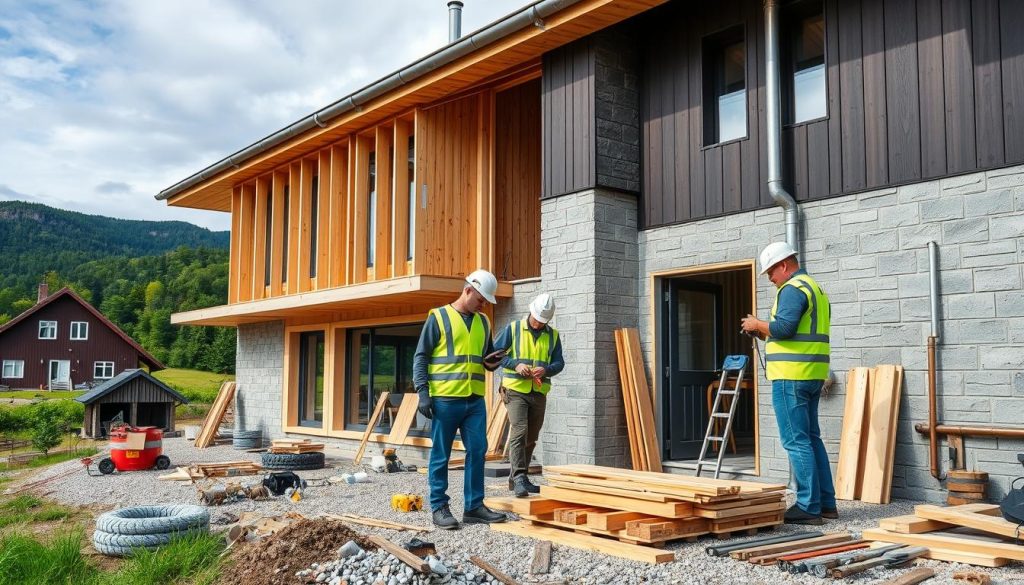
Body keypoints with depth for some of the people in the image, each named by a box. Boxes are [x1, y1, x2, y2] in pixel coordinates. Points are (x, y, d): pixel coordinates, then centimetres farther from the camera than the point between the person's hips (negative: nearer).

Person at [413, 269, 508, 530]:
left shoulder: (483, 322, 14)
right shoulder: (438, 317, -2)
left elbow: (488, 356, 26)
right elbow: (420, 357, -3)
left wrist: (493, 361, 1)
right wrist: (422, 392, -12)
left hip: (475, 400, 5)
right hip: (445, 399, -5)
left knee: (477, 452, 5)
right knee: (441, 456, 3)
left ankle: (474, 507, 14)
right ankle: (439, 508, 12)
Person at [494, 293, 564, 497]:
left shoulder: (553, 335, 8)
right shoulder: (513, 329, -1)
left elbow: (559, 362, 6)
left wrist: (546, 369, -16)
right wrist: (515, 365, -18)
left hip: (539, 393, 5)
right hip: (515, 390, -4)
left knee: (531, 438, 11)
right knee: (519, 432, -18)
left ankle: (516, 479, 24)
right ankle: (519, 478, -18)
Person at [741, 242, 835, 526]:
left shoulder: (792, 289, -11)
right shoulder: (816, 288, 22)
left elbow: (784, 327, -23)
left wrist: (758, 325, -6)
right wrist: (767, 335, 17)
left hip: (791, 376, -10)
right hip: (814, 375, 10)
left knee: (796, 442, -7)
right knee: (811, 438, 15)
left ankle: (808, 507, -5)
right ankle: (826, 502, 19)